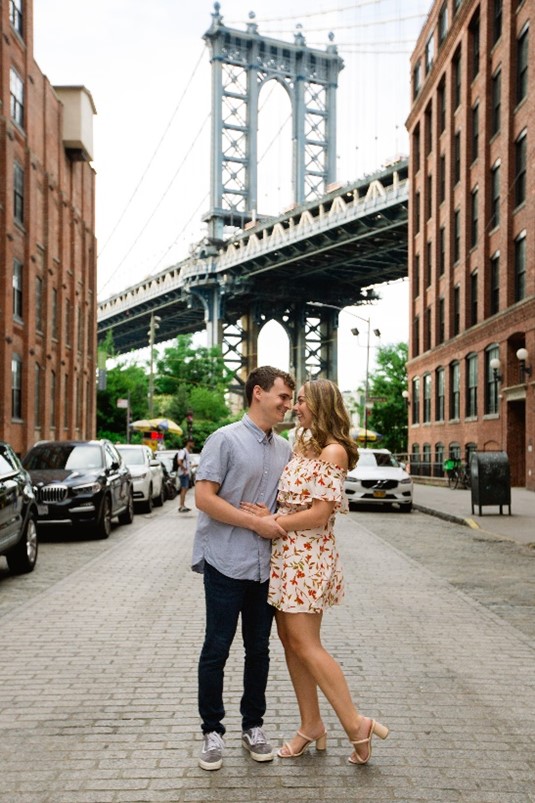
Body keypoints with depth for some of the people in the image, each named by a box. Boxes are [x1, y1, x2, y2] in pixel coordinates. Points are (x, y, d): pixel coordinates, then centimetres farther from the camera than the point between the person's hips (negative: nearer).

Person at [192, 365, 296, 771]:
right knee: (216, 650, 3)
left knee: (259, 649, 13)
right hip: (226, 563, -5)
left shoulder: (285, 449, 10)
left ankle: (253, 726, 27)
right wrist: (256, 523, -16)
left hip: (266, 566, 6)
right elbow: (204, 497, -14)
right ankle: (212, 731, 17)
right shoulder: (226, 440, -8)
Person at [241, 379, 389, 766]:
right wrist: (270, 516, 2)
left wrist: (272, 522, -11)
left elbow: (320, 514, -17)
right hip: (285, 553, 9)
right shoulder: (303, 445, 14)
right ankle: (311, 725, 21)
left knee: (304, 643, -7)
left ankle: (356, 724, 2)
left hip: (309, 555, -9)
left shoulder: (332, 451, -13)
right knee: (289, 639, 10)